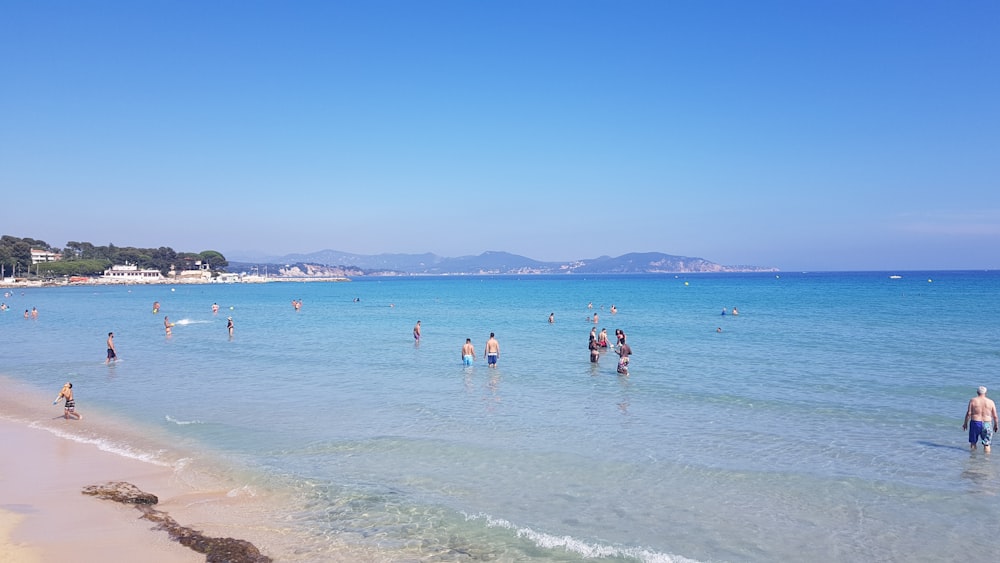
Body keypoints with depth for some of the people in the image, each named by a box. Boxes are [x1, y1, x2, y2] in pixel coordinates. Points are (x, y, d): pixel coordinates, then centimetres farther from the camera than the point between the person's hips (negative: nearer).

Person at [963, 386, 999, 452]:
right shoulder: (991, 402, 1)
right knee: (987, 444, 6)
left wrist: (965, 423, 3)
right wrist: (995, 426, 14)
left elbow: (968, 413, -6)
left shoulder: (973, 400, -2)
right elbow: (995, 416, 1)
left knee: (973, 442, 13)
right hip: (987, 424, 0)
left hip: (975, 423, 0)